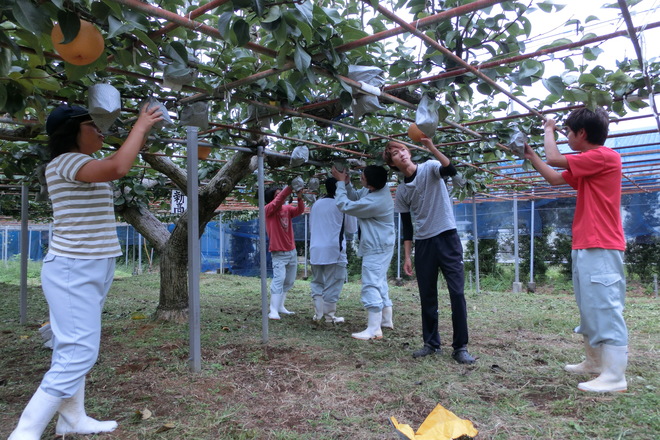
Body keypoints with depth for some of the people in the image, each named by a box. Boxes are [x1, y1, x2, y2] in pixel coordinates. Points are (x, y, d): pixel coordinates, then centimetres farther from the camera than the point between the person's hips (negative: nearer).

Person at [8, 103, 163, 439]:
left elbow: (122, 161, 28)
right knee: (78, 353, -10)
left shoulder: (79, 165, 14)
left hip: (92, 269, 10)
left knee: (75, 350, 13)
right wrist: (140, 126, -20)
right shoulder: (64, 163, -15)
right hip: (74, 270, -10)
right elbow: (117, 168, -33)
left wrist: (143, 131, 15)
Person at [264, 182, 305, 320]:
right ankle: (274, 310, -15)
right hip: (279, 253, -6)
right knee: (279, 279, -17)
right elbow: (278, 201, -27)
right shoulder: (268, 210, -9)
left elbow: (300, 210, -12)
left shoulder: (287, 209, 5)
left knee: (289, 281, 13)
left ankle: (280, 306, 25)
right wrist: (290, 187, -37)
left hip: (292, 251, 7)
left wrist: (299, 198, -31)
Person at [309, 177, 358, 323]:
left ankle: (318, 313, 12)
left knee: (317, 282, 15)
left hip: (316, 250, 5)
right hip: (334, 250, -5)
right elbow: (352, 228, 3)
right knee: (332, 285, 3)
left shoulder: (316, 205, 9)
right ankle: (330, 315, 6)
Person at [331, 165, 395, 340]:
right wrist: (346, 183, -5)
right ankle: (386, 319, 33)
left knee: (371, 286, -9)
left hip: (376, 249, -10)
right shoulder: (381, 187, -2)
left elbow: (344, 205, -20)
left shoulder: (374, 202, -30)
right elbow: (355, 197, 12)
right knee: (380, 283, 20)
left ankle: (374, 329, -6)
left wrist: (340, 182, -11)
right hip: (380, 246, 10)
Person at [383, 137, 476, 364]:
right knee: (427, 296, 7)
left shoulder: (430, 168, -2)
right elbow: (406, 227, 10)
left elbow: (451, 170, -24)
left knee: (457, 292, -6)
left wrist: (431, 147, -34)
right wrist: (406, 257, 6)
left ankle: (460, 347, 3)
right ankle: (431, 343, 20)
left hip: (447, 237, -4)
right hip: (423, 244, 4)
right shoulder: (401, 192, 8)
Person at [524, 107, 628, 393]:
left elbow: (554, 159, -14)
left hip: (600, 248, -10)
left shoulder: (604, 156, -13)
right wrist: (530, 156, 24)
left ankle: (615, 376, -6)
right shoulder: (587, 165, 17)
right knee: (589, 308, 15)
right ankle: (595, 361, 26)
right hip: (585, 247, 10)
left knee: (605, 308, -9)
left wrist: (549, 130, 4)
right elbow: (554, 178, 25)